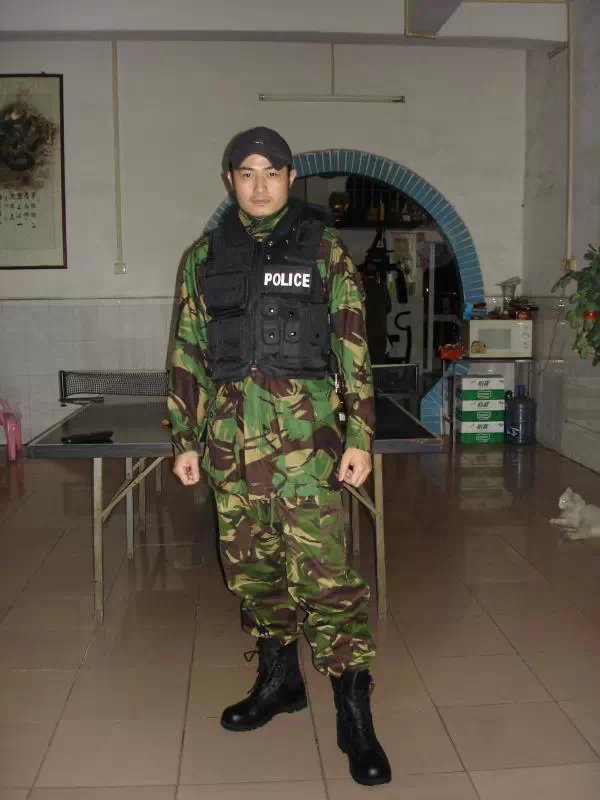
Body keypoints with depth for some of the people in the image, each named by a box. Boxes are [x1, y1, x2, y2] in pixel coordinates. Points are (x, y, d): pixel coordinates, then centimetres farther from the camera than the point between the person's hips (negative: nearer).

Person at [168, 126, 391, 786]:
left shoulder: (324, 252, 3)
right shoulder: (204, 258, 11)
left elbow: (353, 349, 0)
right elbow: (187, 355, 12)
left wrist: (360, 437, -6)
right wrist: (185, 441, 9)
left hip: (305, 431, -4)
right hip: (229, 434, 4)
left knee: (322, 572, -7)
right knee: (250, 566, 13)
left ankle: (354, 714, 5)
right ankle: (278, 680, 32)